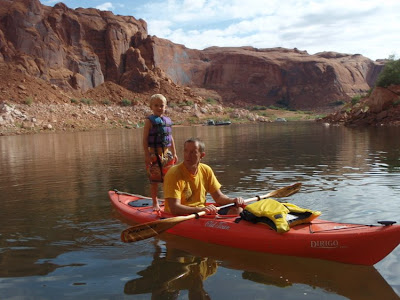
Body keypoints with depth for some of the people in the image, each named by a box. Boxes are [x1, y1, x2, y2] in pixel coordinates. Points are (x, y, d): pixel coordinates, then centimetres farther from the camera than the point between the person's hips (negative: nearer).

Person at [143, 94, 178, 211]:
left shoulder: (168, 120, 11)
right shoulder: (149, 121, -5)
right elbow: (145, 139, -8)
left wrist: (174, 153, 16)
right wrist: (147, 155, -14)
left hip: (167, 153, 5)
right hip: (154, 154, -5)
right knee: (154, 180, 3)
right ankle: (155, 203, 15)